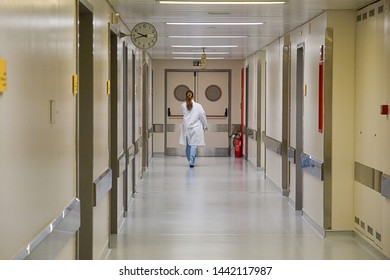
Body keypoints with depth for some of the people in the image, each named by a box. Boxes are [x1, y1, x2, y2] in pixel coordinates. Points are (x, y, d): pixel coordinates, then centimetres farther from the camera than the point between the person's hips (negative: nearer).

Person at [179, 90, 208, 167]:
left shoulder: (183, 106, -1)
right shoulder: (198, 106, -8)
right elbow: (202, 116, -4)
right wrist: (205, 126, 8)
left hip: (186, 128, 3)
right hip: (196, 129, -3)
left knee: (187, 145, 14)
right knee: (194, 145, -4)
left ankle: (190, 160, 24)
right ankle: (192, 162, -14)